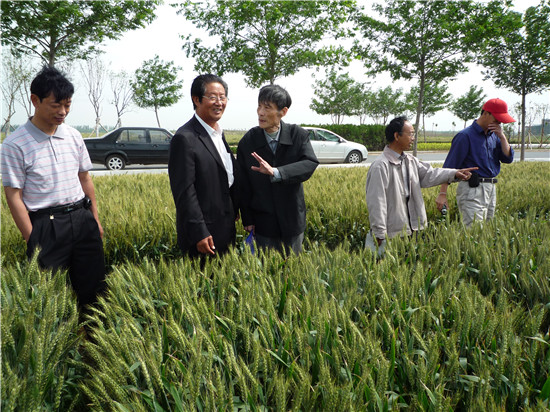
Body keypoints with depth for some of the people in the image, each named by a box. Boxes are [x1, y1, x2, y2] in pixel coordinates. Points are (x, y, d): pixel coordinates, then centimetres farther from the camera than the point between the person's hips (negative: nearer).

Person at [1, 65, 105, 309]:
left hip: (83, 220, 5)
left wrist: (95, 220, 14)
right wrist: (32, 240, -10)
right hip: (47, 225, -4)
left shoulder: (73, 136, 7)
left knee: (94, 287, 9)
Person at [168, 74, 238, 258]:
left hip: (226, 229, 9)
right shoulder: (185, 138, -18)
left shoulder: (219, 133, 11)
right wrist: (199, 234, -22)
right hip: (204, 234, -9)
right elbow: (184, 192, -20)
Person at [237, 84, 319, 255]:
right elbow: (243, 186, -2)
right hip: (263, 224, 0)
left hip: (292, 221, 1)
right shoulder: (248, 141, -6)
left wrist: (276, 172, -36)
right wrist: (247, 220, -1)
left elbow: (310, 164, -23)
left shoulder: (299, 135, -7)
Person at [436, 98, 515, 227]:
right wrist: (442, 193, -18)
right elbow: (449, 166, -11)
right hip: (472, 190, -8)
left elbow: (508, 158, 11)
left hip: (491, 189, 8)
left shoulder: (494, 135, 15)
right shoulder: (465, 136, -8)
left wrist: (502, 137, -1)